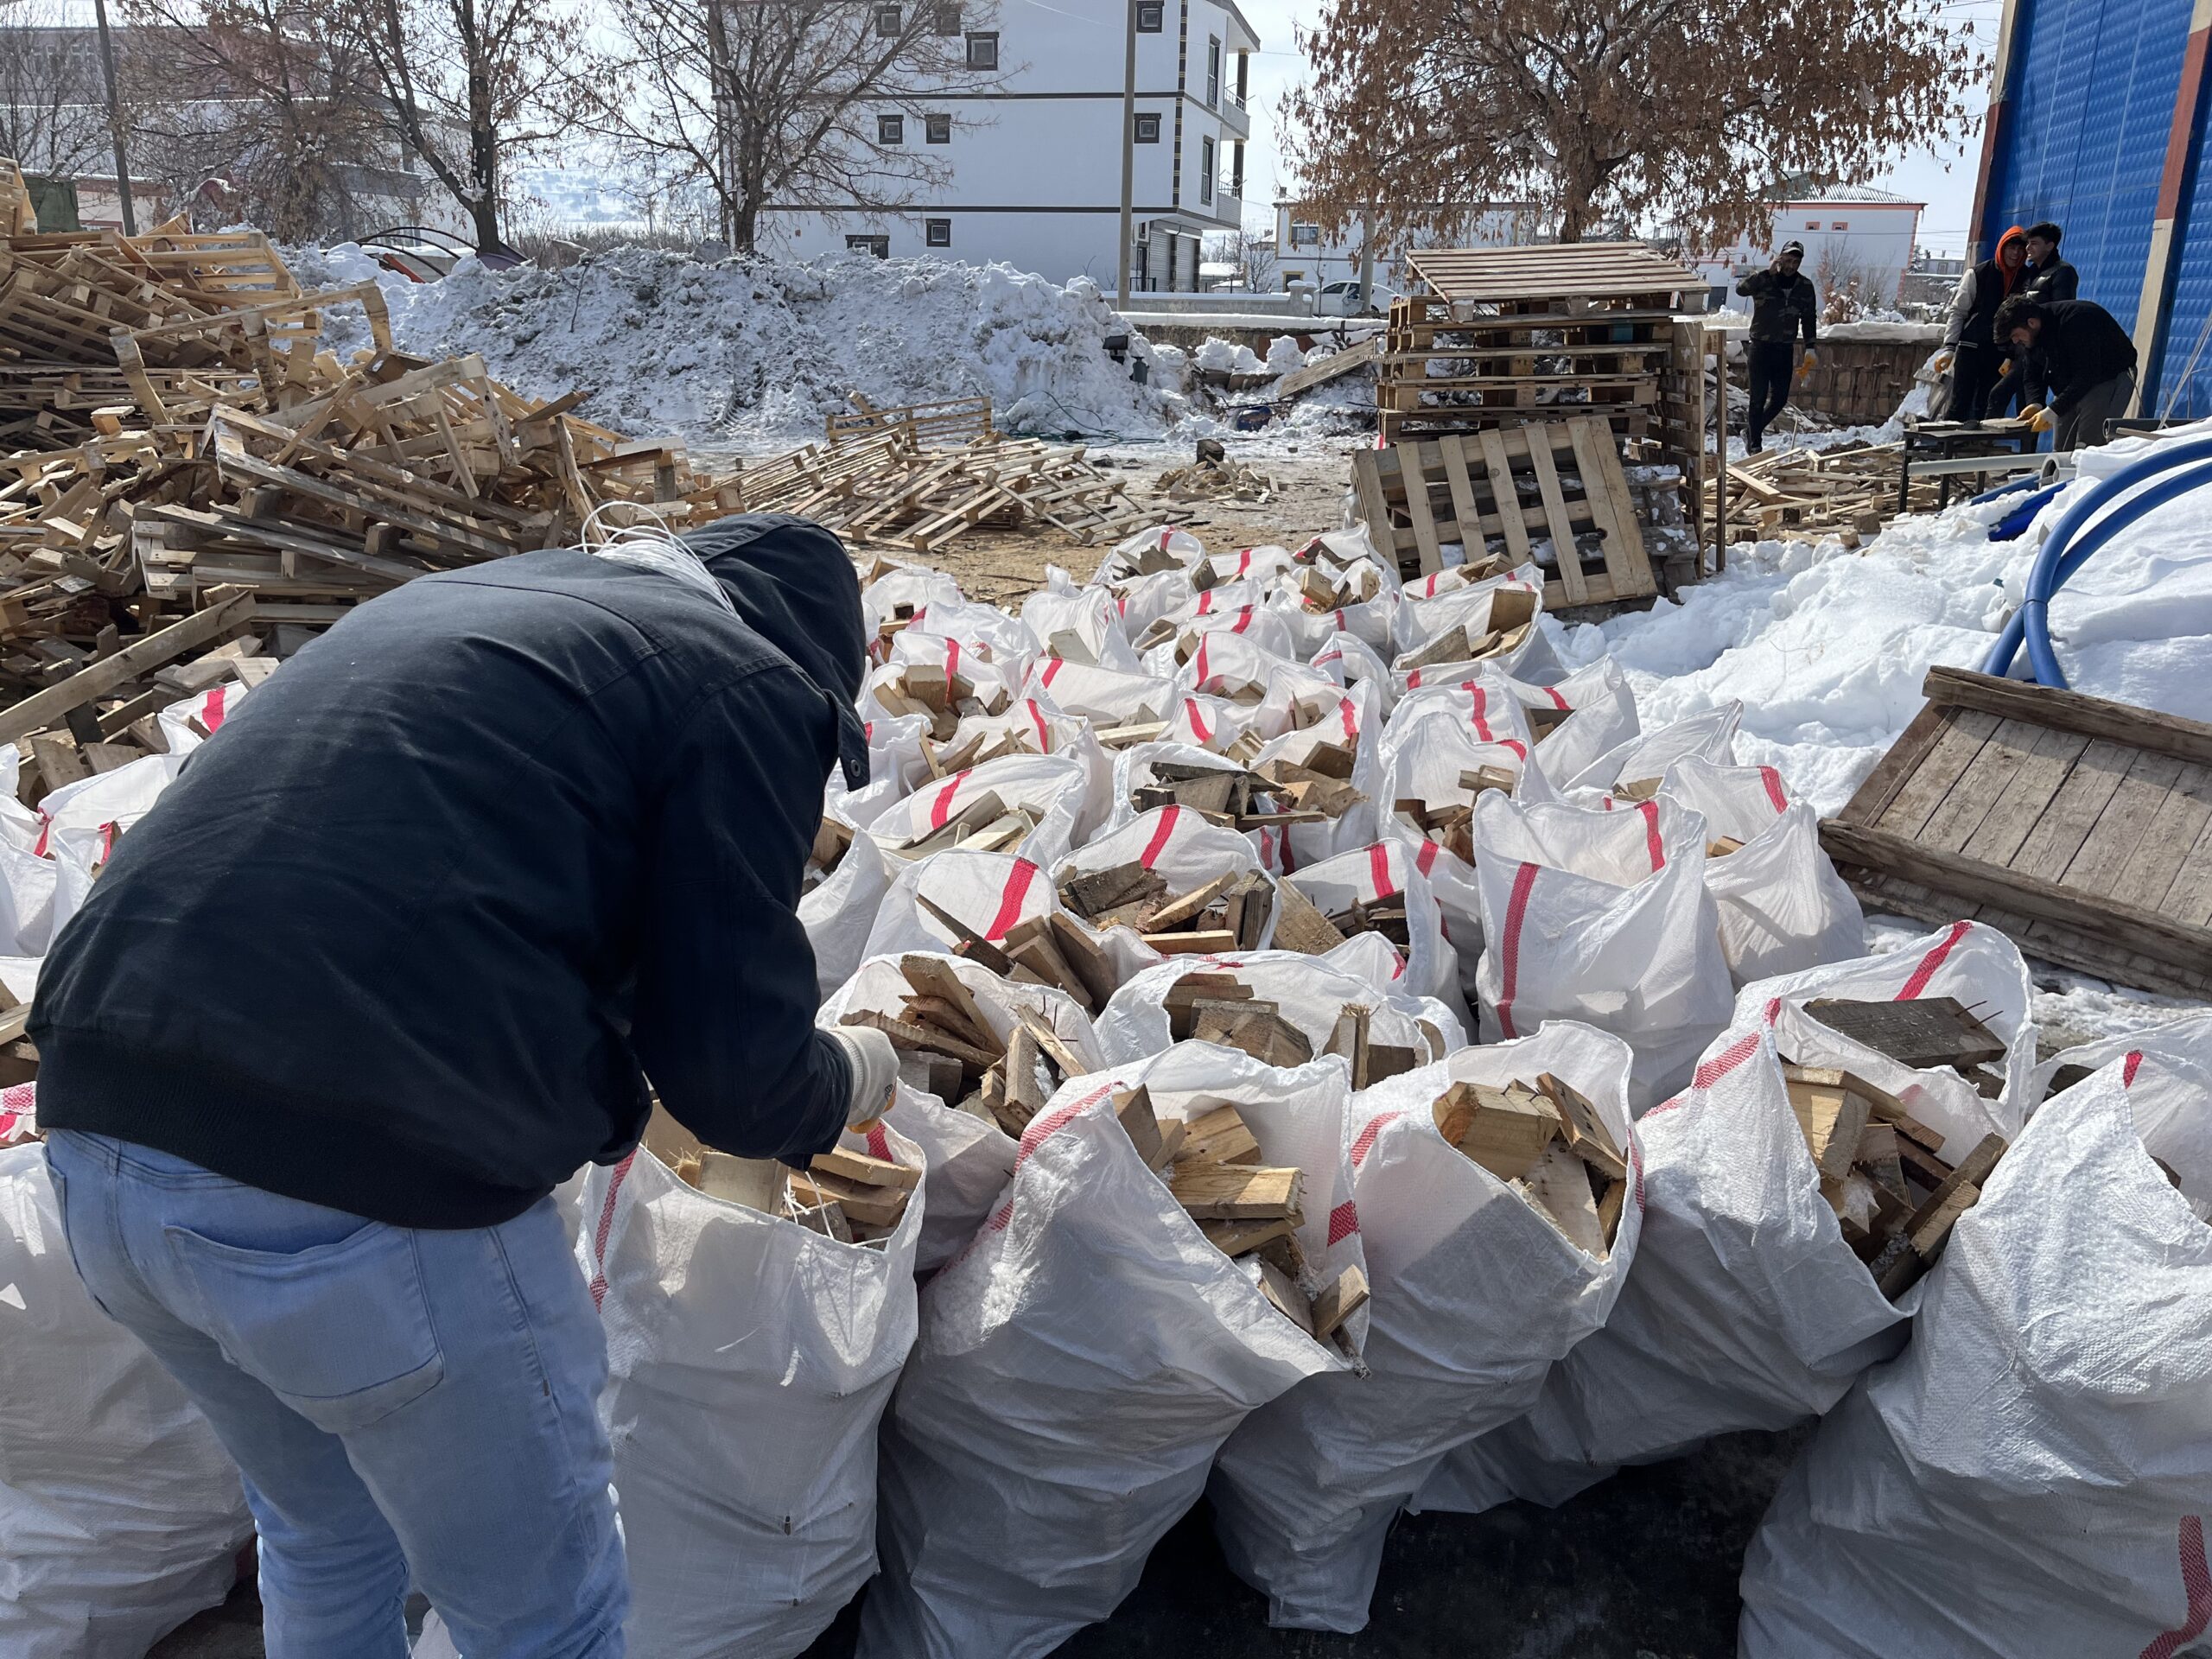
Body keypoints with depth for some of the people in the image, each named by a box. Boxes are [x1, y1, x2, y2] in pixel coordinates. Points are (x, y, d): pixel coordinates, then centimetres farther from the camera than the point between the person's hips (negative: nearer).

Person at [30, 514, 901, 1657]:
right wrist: (857, 1077, 16)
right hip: (373, 1190, -8)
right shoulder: (748, 683, -3)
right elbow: (733, 1072, -5)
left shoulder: (451, 599, 21)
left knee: (324, 1542, 33)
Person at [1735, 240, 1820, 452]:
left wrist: (1810, 349, 4)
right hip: (1761, 347, -4)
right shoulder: (1763, 280, -7)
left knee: (1780, 398, 5)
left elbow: (1809, 318, 10)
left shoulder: (1805, 286, 4)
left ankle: (1753, 428, 28)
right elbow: (1741, 289, -26)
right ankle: (1755, 445, 7)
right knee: (1759, 398, -3)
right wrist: (1769, 272, -29)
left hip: (1785, 350, 4)